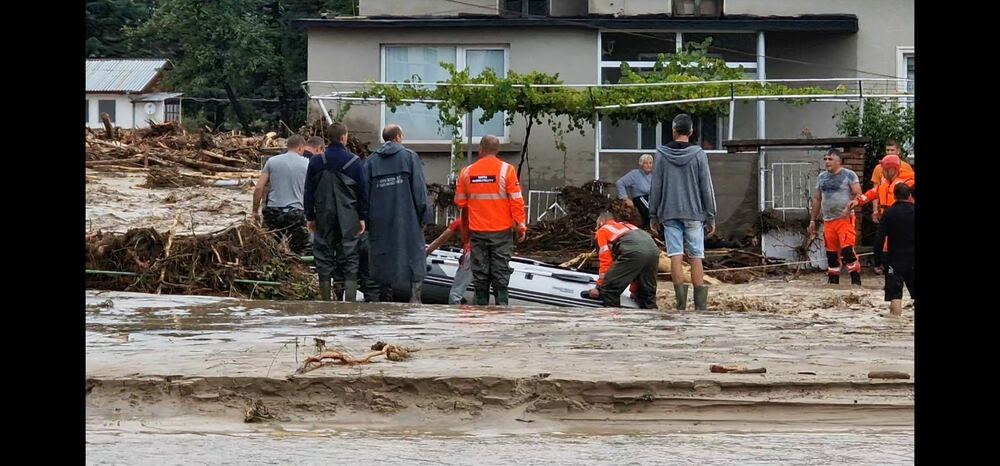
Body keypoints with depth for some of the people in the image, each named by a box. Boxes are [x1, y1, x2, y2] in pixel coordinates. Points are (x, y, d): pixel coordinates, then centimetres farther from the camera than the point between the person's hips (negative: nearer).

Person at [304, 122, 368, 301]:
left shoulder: (316, 162, 2)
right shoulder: (355, 162, -4)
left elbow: (309, 191, 6)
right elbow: (364, 191, -1)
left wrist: (310, 216, 12)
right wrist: (363, 217, 6)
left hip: (324, 218, 2)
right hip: (349, 219, -2)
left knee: (324, 256, 7)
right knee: (349, 259, 1)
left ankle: (325, 300, 6)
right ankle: (349, 299, -4)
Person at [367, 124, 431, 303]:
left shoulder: (371, 160, 8)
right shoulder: (410, 156, 0)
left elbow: (365, 190, 7)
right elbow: (419, 188, -5)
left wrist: (367, 218, 11)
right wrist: (424, 215, -1)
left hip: (379, 220, 3)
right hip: (408, 219, -3)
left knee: (383, 257, 7)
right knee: (414, 257, 0)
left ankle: (386, 298, 6)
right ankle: (415, 297, -9)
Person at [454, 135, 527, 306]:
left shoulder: (467, 172, 1)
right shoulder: (506, 169, -7)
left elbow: (460, 202, 7)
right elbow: (516, 200, -10)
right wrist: (520, 226, -3)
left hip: (477, 231, 2)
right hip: (501, 231, -2)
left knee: (480, 272, 8)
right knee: (501, 271, 2)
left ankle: (481, 306, 9)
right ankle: (501, 304, -1)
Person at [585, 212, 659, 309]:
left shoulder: (602, 230, 23)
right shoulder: (628, 225, 41)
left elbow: (606, 260, 12)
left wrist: (599, 287, 16)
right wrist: (634, 288, 50)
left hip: (633, 252, -7)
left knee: (609, 289, 1)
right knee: (648, 293, 21)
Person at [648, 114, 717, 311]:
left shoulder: (661, 154, 0)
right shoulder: (699, 154, -2)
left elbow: (655, 186, 1)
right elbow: (707, 188, -1)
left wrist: (653, 215, 9)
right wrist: (710, 217, 5)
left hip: (670, 213, 0)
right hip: (694, 213, 0)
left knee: (675, 256, -1)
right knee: (696, 257, 2)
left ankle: (681, 303, -7)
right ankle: (700, 305, -1)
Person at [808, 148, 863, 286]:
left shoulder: (849, 175, -2)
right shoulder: (821, 177, 15)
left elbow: (858, 195, -7)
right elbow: (817, 199, 20)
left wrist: (849, 208, -23)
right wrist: (813, 220, 17)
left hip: (845, 219, -6)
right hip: (828, 220, 6)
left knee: (847, 250, -15)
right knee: (831, 253, 7)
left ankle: (856, 281, -10)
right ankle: (833, 282, 14)